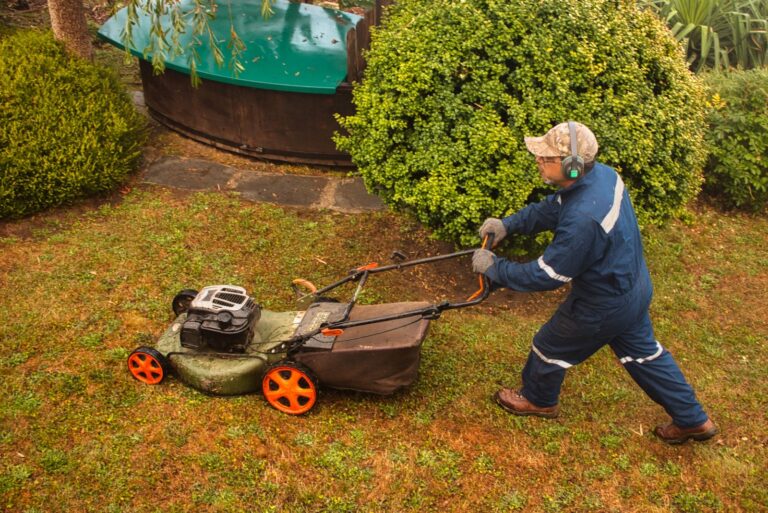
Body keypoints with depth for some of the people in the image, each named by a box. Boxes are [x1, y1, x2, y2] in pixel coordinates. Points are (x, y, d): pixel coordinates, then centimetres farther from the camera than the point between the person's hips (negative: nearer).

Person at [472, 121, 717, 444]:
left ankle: (538, 400, 46)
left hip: (603, 308, -8)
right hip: (634, 287, 8)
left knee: (550, 347, 17)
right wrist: (508, 224, -4)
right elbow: (551, 208, 5)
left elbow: (547, 276, -27)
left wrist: (494, 268, -17)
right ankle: (693, 420, 42)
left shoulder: (583, 219, -39)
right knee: (643, 351, 27)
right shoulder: (601, 174, -12)